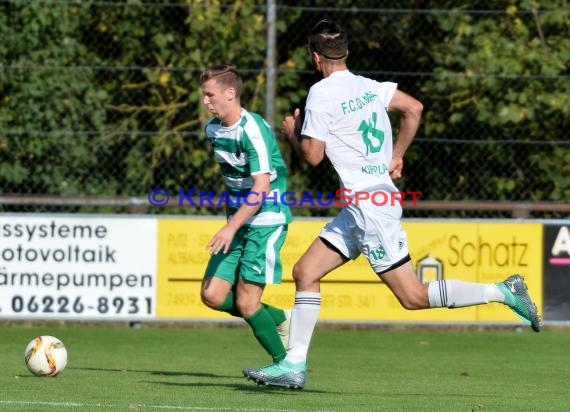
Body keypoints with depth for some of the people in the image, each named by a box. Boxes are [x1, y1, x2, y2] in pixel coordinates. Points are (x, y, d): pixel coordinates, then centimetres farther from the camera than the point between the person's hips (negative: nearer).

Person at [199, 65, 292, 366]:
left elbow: (261, 189, -23)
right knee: (212, 296, -1)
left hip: (267, 220, -8)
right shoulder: (213, 129, 8)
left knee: (246, 303, -11)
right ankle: (280, 319, 17)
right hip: (239, 220, 8)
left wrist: (232, 227, -28)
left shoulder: (253, 129, -18)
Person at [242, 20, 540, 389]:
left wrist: (293, 133, 6)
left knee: (414, 296, -6)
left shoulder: (322, 94, -12)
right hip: (361, 209, 9)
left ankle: (503, 291, -7)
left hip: (369, 205, -9)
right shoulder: (368, 86, 10)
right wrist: (397, 155, 22)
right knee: (305, 272, 9)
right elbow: (414, 108, 15)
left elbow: (313, 155, -13)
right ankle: (294, 365, 6)